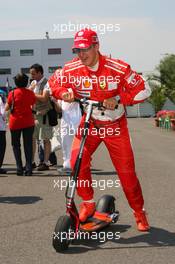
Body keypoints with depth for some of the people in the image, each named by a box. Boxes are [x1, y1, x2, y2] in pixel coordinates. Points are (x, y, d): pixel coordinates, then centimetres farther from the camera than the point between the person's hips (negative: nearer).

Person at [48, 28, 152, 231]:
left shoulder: (118, 68, -20)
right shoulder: (72, 69, -11)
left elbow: (143, 90, -15)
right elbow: (53, 82, 6)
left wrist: (118, 99, -26)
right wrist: (64, 92, -16)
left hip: (115, 125, -2)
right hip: (89, 123, 2)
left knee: (126, 171, 1)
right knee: (77, 161, -19)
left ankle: (139, 212, 22)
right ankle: (88, 203, 5)